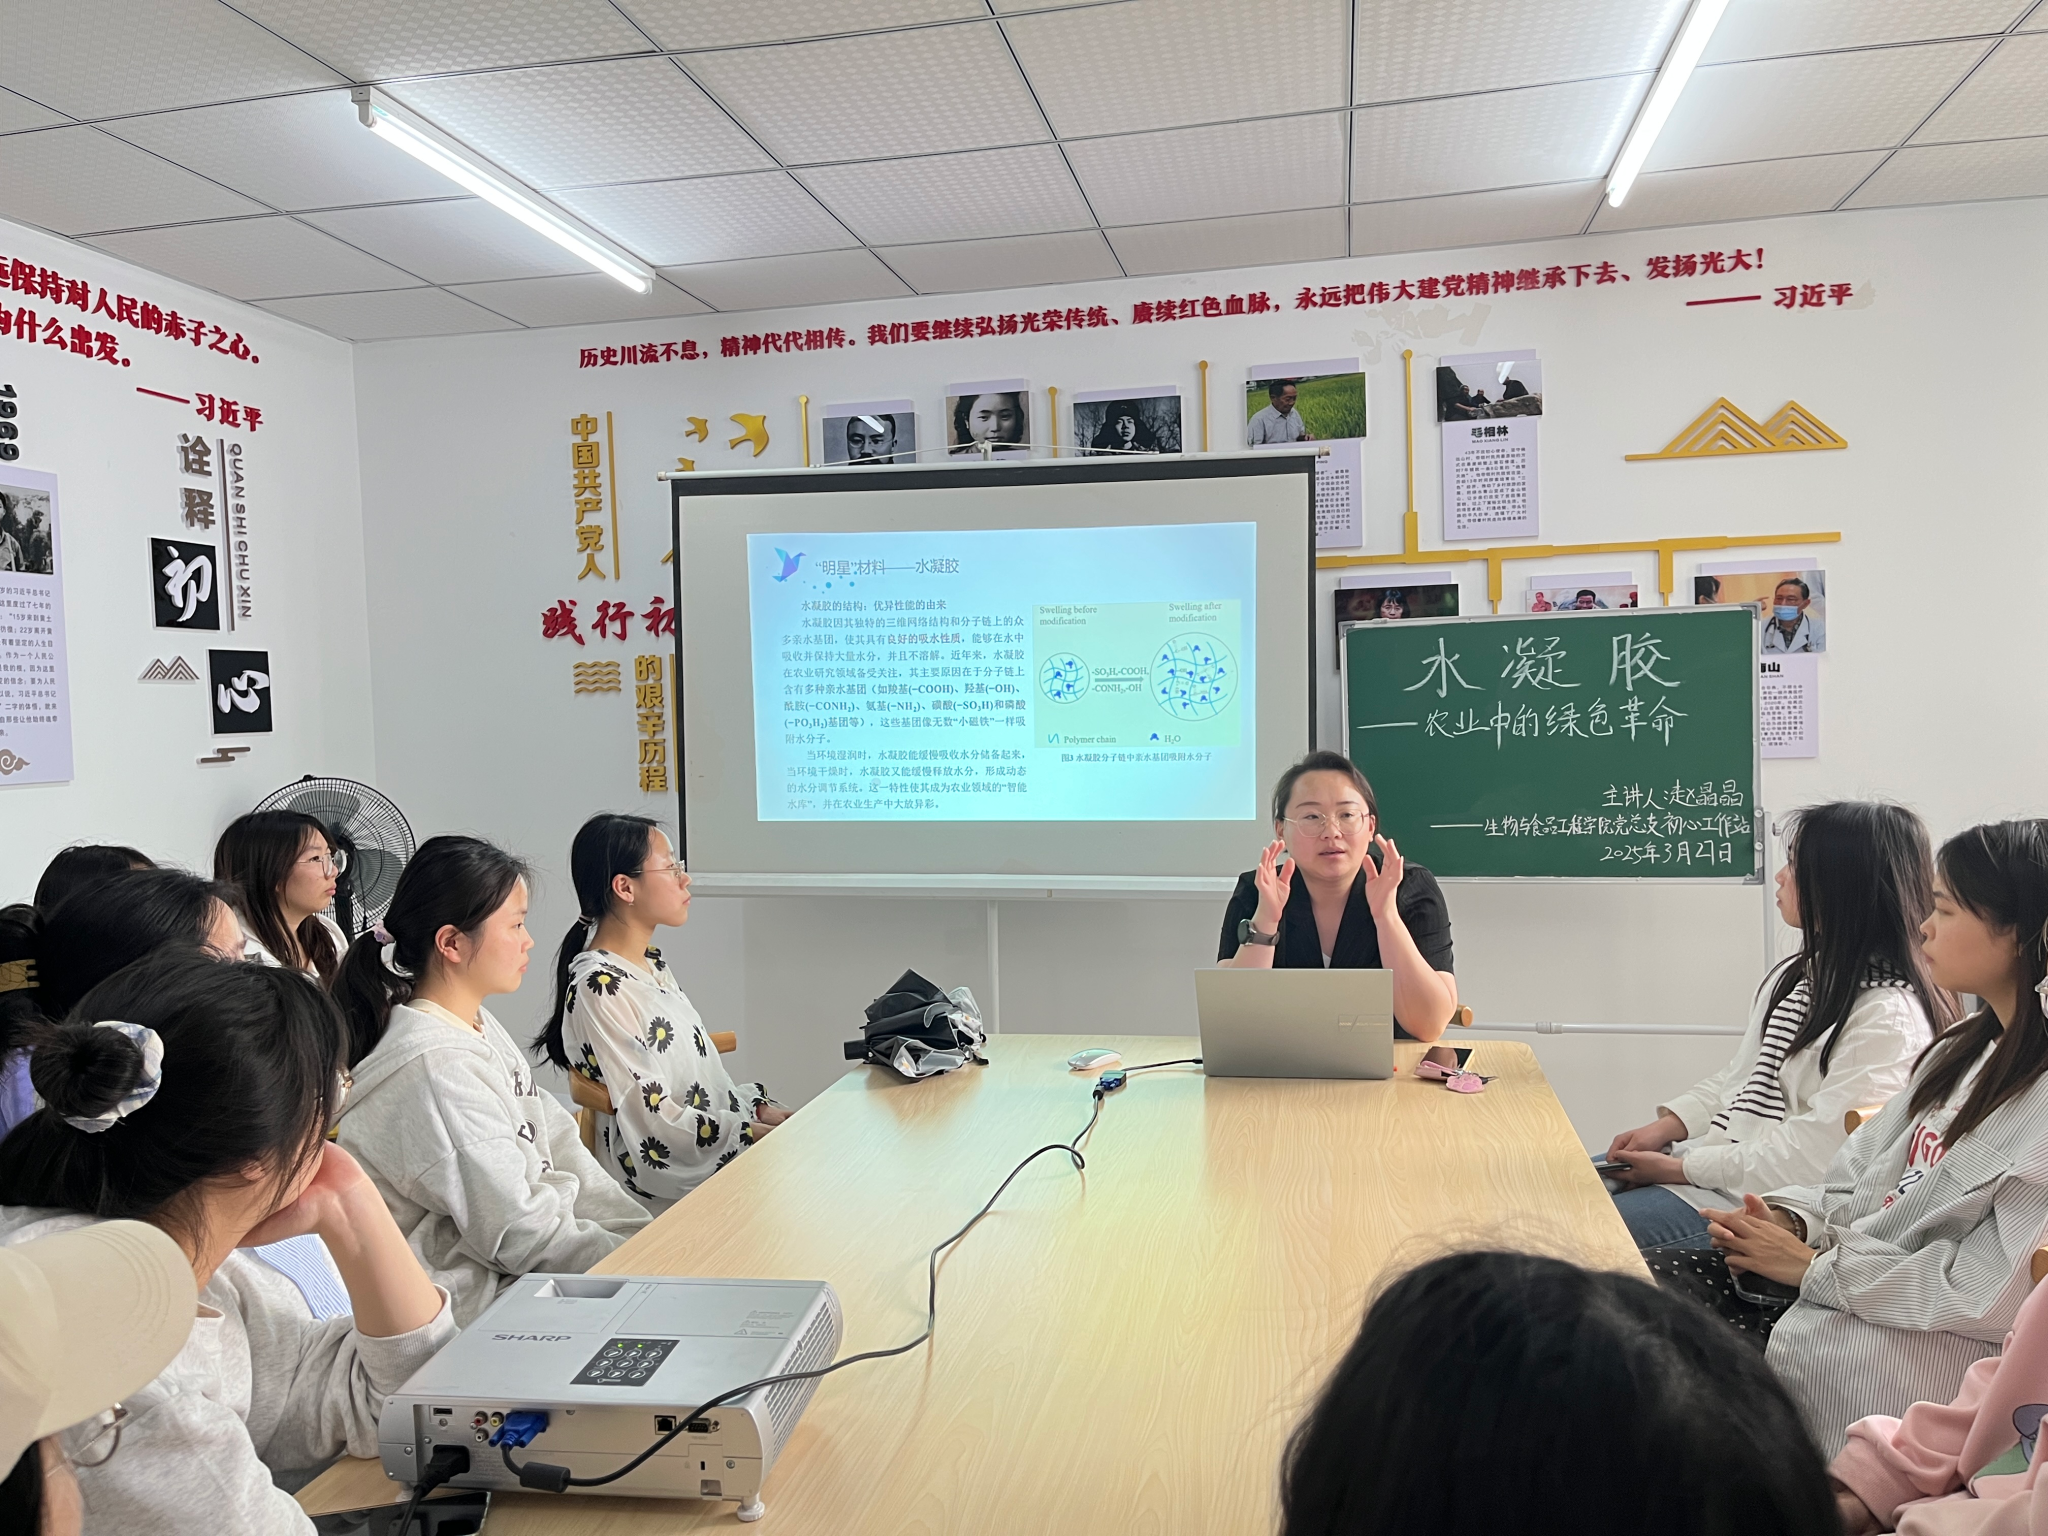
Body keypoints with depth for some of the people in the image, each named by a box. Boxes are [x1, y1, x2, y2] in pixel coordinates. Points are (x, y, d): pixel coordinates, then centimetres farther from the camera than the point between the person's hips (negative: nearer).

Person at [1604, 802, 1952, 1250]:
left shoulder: (1889, 1017, -18)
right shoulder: (1801, 975, 12)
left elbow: (1816, 1155, -22)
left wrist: (1684, 1167, -17)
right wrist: (1667, 1126, 2)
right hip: (1711, 1158, 9)